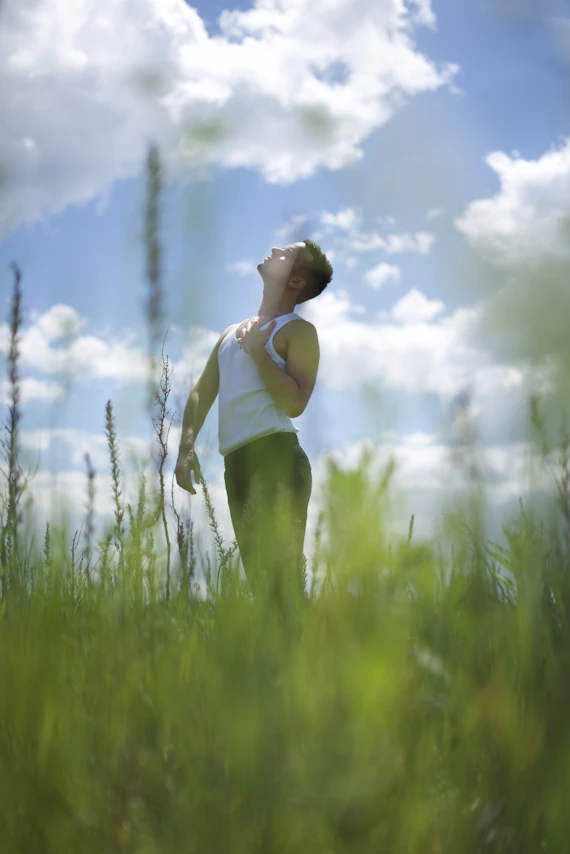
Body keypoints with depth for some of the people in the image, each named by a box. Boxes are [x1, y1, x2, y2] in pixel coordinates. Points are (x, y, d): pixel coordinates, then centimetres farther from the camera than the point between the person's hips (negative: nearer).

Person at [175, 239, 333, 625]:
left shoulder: (298, 330, 1)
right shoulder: (232, 332, 23)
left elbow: (294, 402, -13)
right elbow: (201, 393, 18)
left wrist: (258, 350, -8)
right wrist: (187, 447, 4)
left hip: (276, 457, -8)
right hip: (238, 463, 8)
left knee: (281, 576, -14)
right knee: (259, 578, 13)